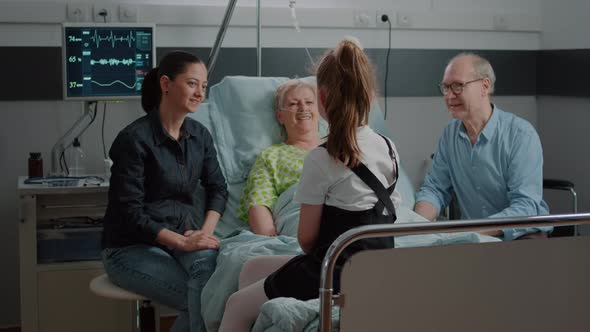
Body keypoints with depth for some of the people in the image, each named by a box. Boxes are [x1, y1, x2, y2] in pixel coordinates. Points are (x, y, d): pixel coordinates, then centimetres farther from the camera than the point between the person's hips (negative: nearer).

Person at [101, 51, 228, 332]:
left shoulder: (199, 135, 7)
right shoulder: (135, 138, -13)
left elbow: (218, 188, 15)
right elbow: (129, 212, -15)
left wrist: (206, 231, -4)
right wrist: (182, 242, -22)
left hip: (186, 236, 5)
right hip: (132, 247, -5)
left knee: (208, 260, -30)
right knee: (201, 297, -27)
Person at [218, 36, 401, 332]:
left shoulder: (321, 159, -19)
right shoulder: (389, 149, 3)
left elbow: (306, 238, -12)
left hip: (334, 274, -8)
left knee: (236, 305, 9)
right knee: (251, 270, 22)